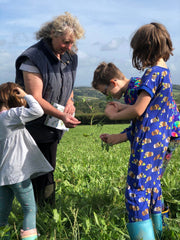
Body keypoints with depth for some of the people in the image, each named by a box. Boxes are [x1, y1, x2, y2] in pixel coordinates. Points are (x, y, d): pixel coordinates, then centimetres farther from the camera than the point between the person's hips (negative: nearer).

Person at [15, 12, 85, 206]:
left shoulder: (70, 56, 5)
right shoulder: (33, 58, -18)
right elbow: (35, 98, -22)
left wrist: (70, 101, 0)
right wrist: (62, 115, -30)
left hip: (54, 125, 7)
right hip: (35, 126, -6)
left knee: (48, 169, 15)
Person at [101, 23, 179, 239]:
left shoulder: (152, 73, -14)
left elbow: (138, 110, -16)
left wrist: (114, 115, -1)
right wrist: (122, 107, 16)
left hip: (146, 142, -10)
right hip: (159, 141, 10)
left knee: (136, 193, -8)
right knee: (153, 189, 19)